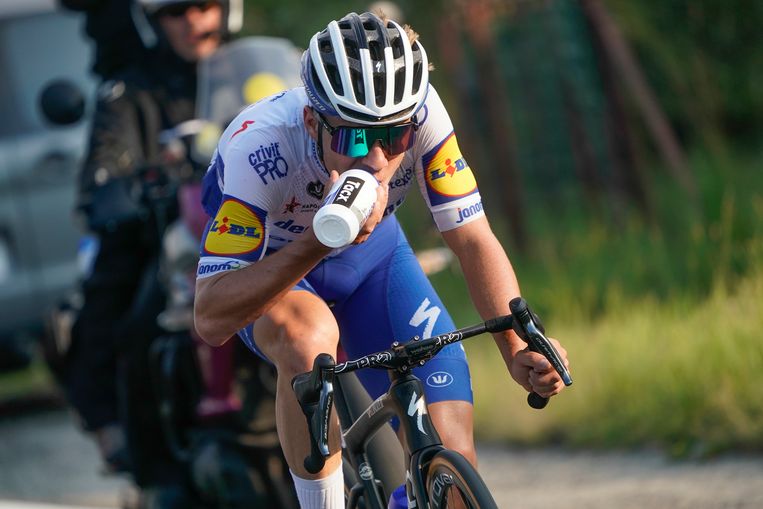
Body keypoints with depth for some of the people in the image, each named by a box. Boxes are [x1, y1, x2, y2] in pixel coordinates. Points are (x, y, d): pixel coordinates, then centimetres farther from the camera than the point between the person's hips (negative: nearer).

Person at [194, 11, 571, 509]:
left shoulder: (418, 112, -30)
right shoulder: (259, 147, -38)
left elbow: (473, 239, -21)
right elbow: (212, 319, -40)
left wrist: (520, 350, -36)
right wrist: (322, 238, -51)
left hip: (370, 253, 3)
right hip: (271, 268, -3)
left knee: (451, 463, -13)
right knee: (309, 336, -39)